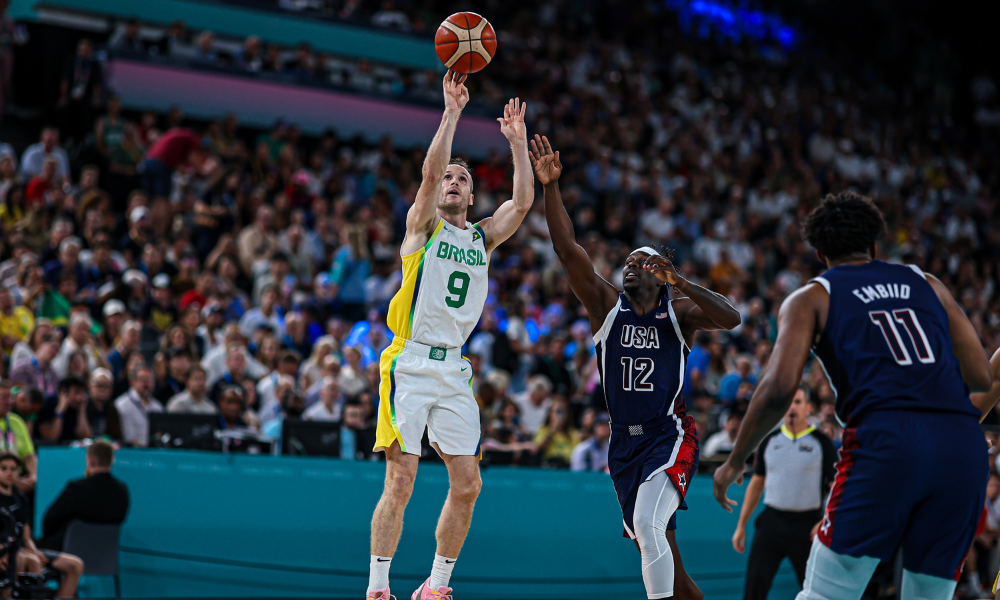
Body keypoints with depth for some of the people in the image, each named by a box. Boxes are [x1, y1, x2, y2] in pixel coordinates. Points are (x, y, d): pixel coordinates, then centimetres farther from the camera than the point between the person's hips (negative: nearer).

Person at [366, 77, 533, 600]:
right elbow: (430, 170, -12)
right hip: (410, 364, -5)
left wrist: (517, 141, 2)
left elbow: (522, 201, 3)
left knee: (467, 485, 2)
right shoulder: (422, 227, 4)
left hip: (454, 370, 5)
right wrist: (452, 111, -14)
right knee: (400, 483, -11)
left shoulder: (483, 237, 16)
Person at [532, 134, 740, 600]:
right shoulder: (607, 306, 7)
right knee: (656, 547, 10)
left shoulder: (679, 312, 1)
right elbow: (567, 250, -3)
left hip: (670, 438, -4)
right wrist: (551, 187, -13)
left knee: (647, 525, -26)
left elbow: (731, 320, -18)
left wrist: (679, 282, -26)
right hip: (625, 444, 5)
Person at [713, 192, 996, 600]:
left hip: (885, 440, -4)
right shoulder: (928, 285, 26)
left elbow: (780, 387, 0)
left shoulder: (811, 298, 16)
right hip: (965, 449, 4)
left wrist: (735, 462, 12)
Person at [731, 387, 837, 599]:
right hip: (771, 522, 3)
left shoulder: (821, 442, 0)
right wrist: (741, 525, 13)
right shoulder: (770, 440, 10)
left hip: (807, 525, -3)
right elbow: (756, 484, 16)